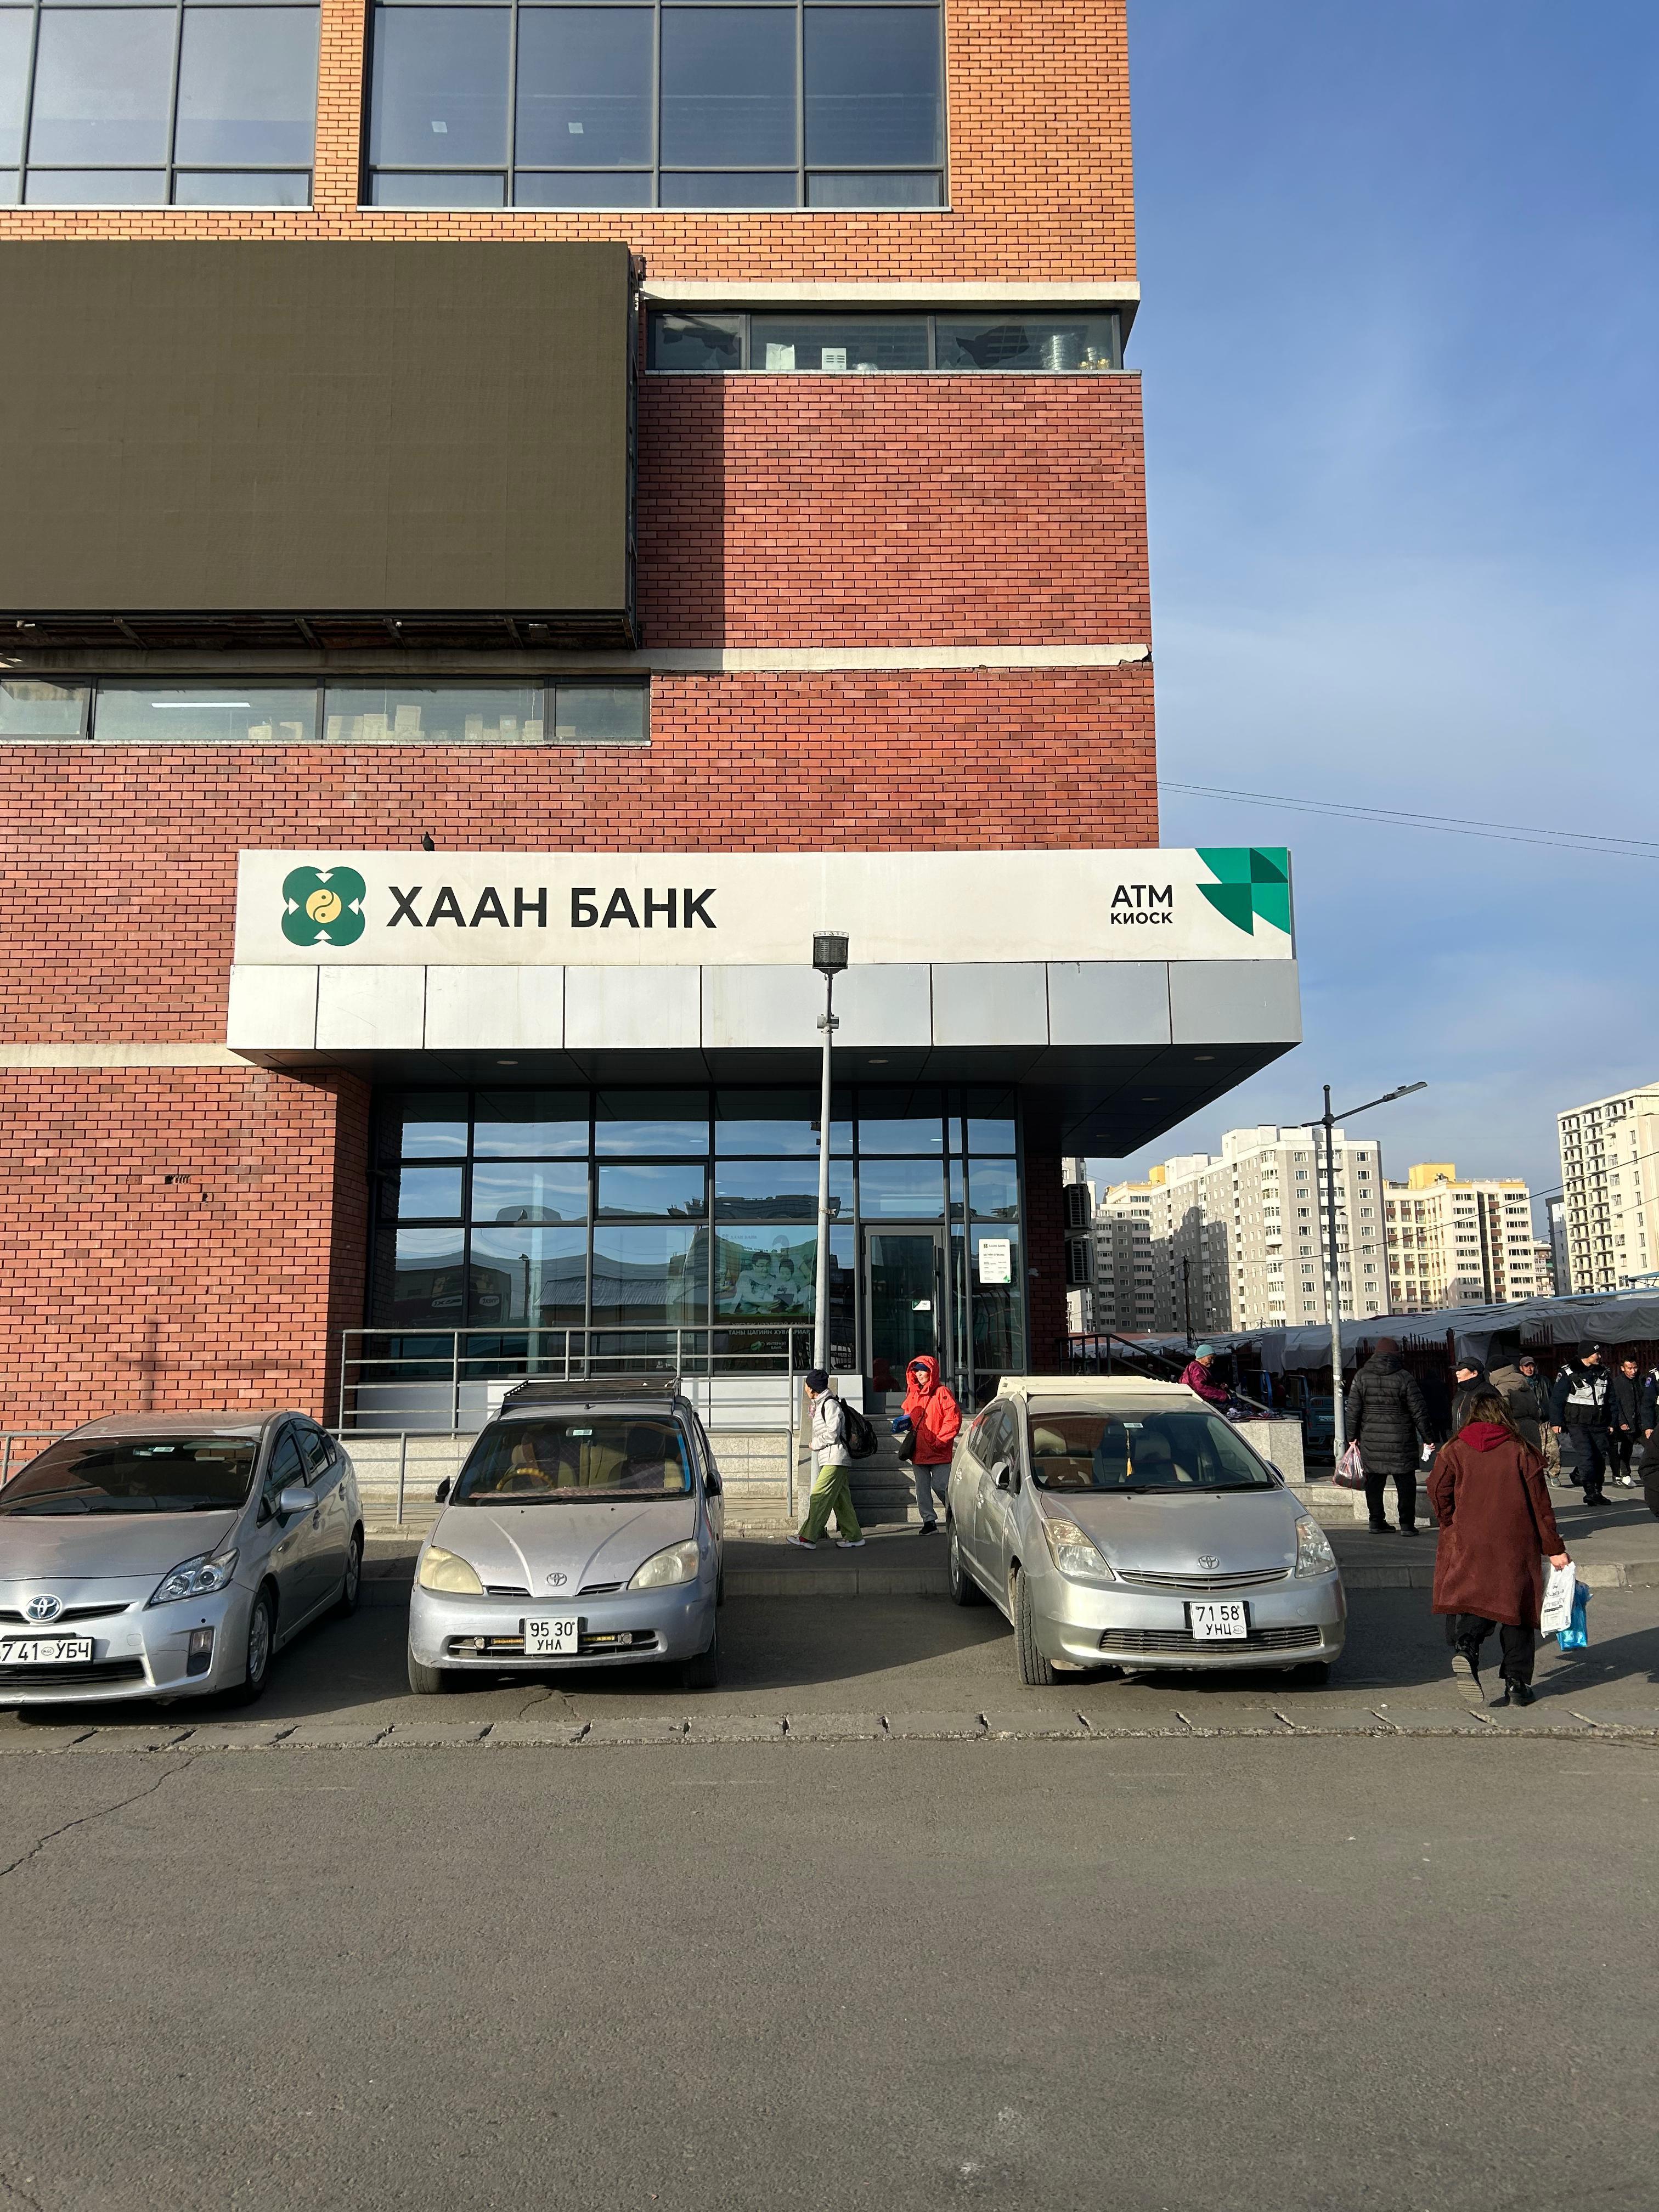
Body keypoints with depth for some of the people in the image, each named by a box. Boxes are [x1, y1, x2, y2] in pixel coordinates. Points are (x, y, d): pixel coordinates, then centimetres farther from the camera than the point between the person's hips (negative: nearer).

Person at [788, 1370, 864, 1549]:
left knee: (819, 1497, -12)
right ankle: (853, 1537, 13)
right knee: (841, 1499, 10)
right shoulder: (821, 1404, 19)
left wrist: (815, 1444, -7)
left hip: (835, 1460, -10)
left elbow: (832, 1434, -19)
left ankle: (808, 1538, -14)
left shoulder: (830, 1404, -13)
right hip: (831, 1460, 10)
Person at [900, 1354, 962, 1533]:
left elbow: (954, 1418, -10)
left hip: (939, 1452, -6)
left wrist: (940, 1440, -14)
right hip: (919, 1450, 6)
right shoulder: (913, 1394, 13)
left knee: (941, 1486, -6)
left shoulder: (942, 1392, -7)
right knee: (922, 1488, 8)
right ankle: (929, 1521, 16)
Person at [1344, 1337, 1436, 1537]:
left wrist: (1353, 1436, 12)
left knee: (1374, 1482, 11)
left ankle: (1377, 1522, 13)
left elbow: (1353, 1410, 2)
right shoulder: (1405, 1378, -7)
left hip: (1371, 1442, 2)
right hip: (1401, 1442, -2)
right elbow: (1419, 1412, -5)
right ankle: (1407, 1524, 5)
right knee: (1405, 1482, 7)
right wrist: (1428, 1438, 4)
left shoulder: (1361, 1377, 0)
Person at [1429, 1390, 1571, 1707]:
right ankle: (1517, 1683, 10)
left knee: (1472, 1600, 3)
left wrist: (1453, 1527, 11)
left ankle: (1465, 1647, -27)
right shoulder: (1521, 1451, 2)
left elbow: (1438, 1492, -5)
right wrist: (1554, 1548, 7)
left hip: (1467, 1543, 0)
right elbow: (1540, 1503, 1)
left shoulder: (1453, 1451, 3)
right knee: (1515, 1607, 9)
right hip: (1516, 1545, 0)